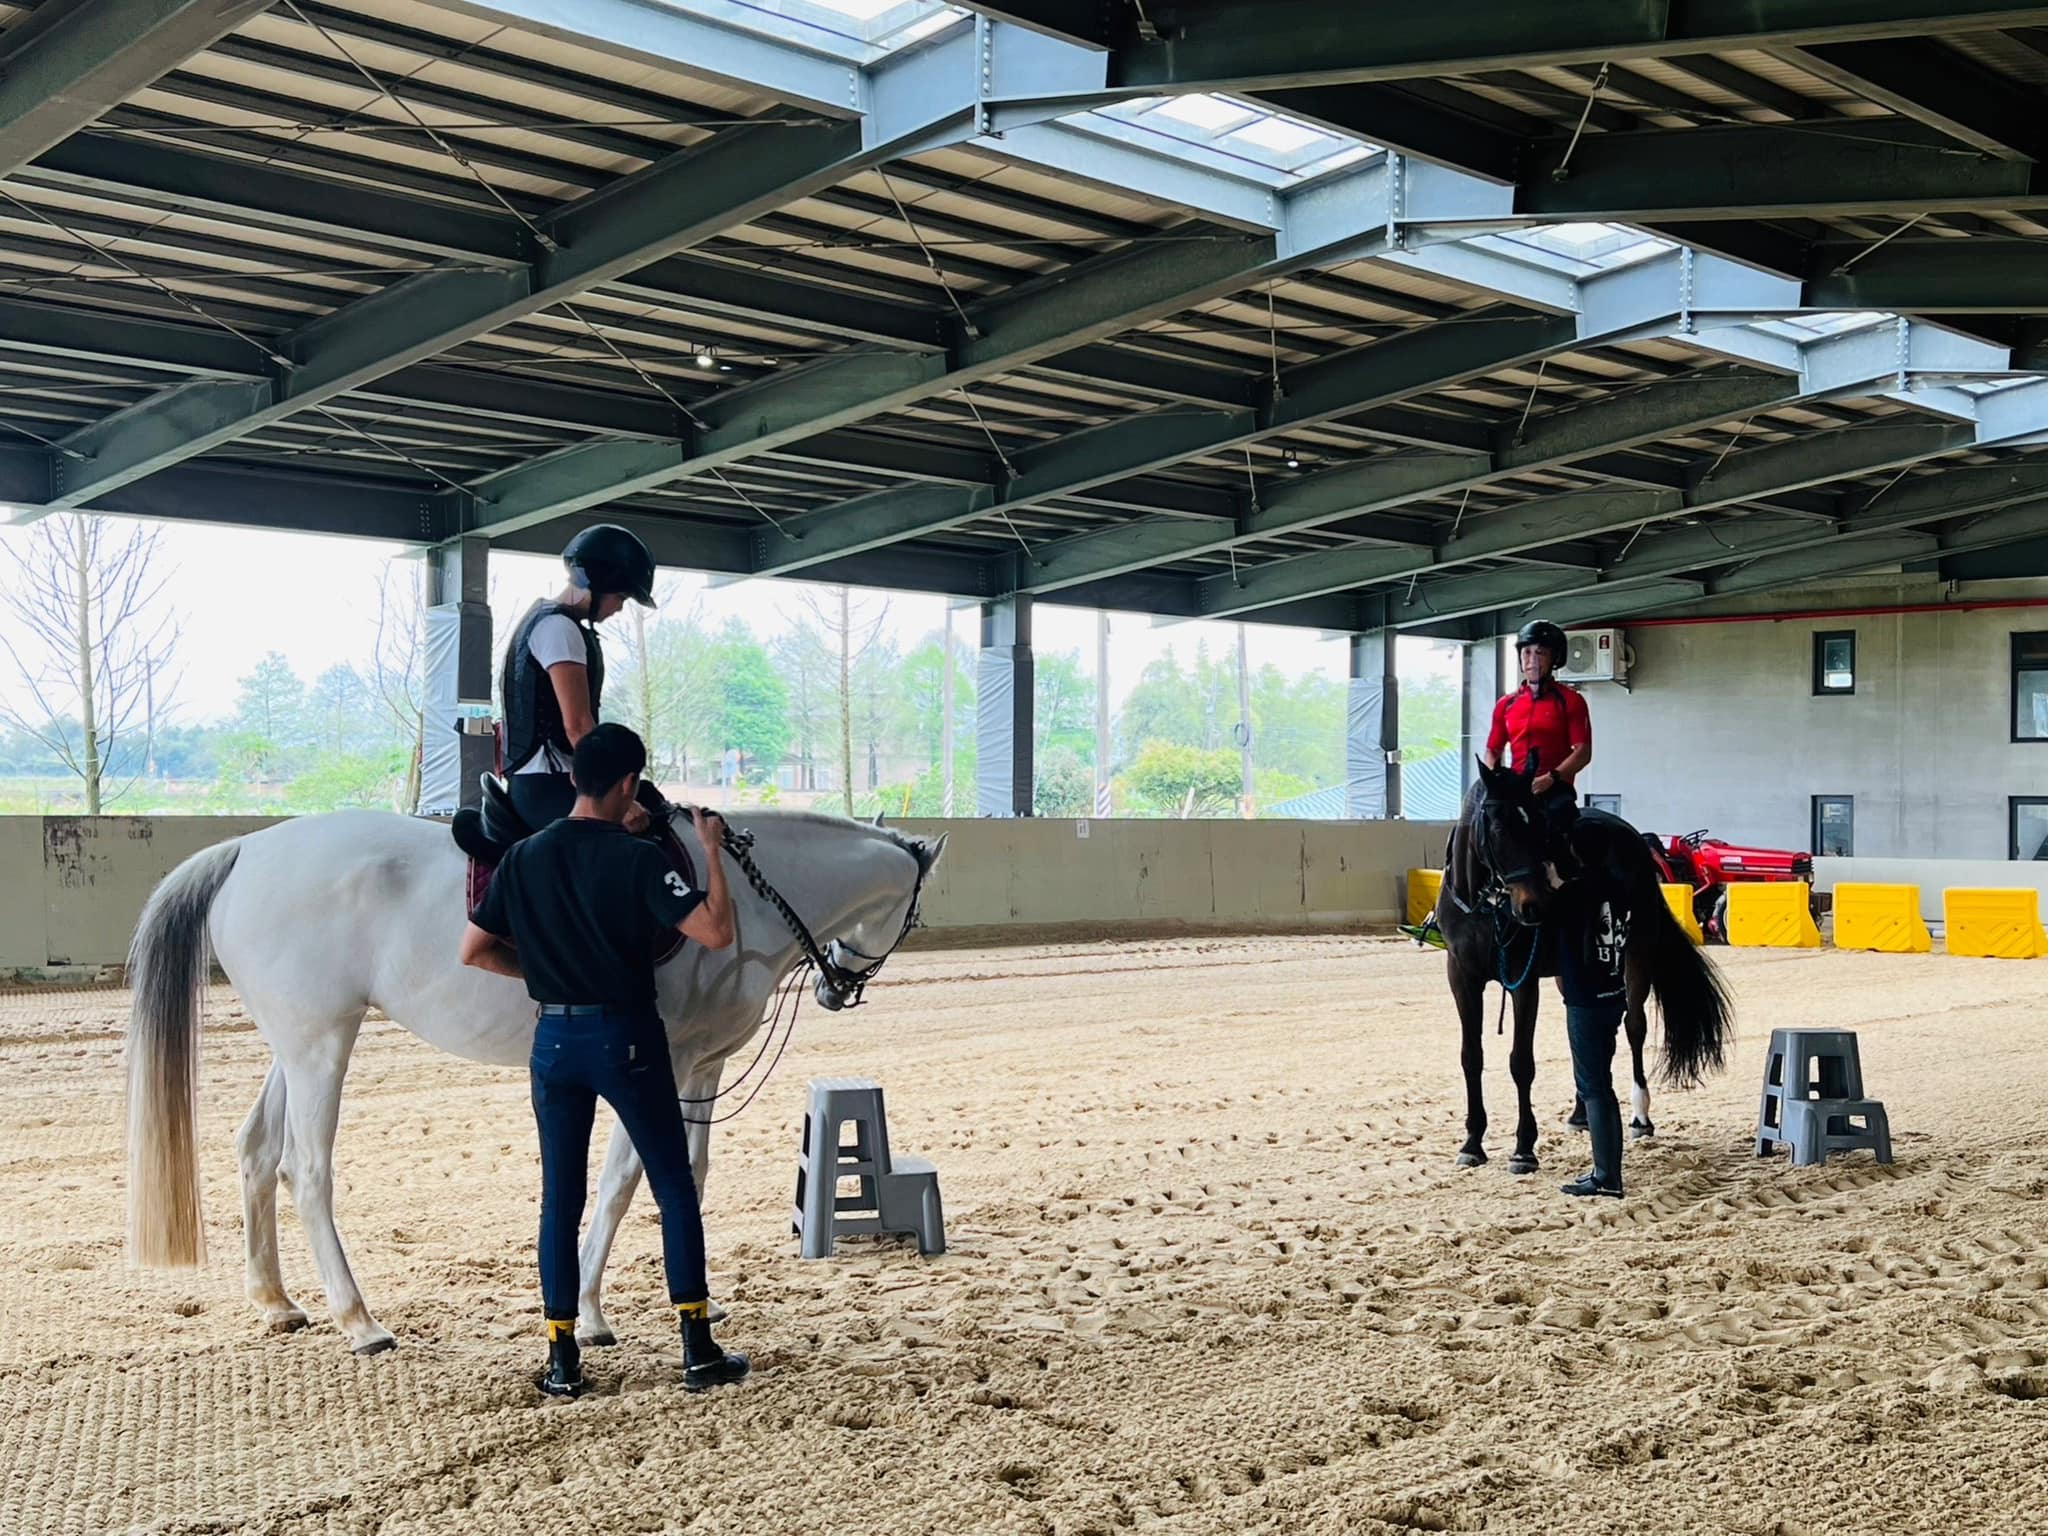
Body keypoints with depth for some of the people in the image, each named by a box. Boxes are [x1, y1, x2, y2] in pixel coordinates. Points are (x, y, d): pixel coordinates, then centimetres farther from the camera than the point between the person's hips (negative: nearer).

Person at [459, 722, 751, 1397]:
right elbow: (716, 933, -17)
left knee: (560, 1199, 11)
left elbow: (473, 951, 5)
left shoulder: (524, 858, 1)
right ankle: (698, 1351, 9)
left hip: (554, 1040, 4)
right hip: (627, 1038, -4)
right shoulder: (639, 859, -12)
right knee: (676, 1192, 7)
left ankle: (562, 1359, 13)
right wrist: (712, 852, -5)